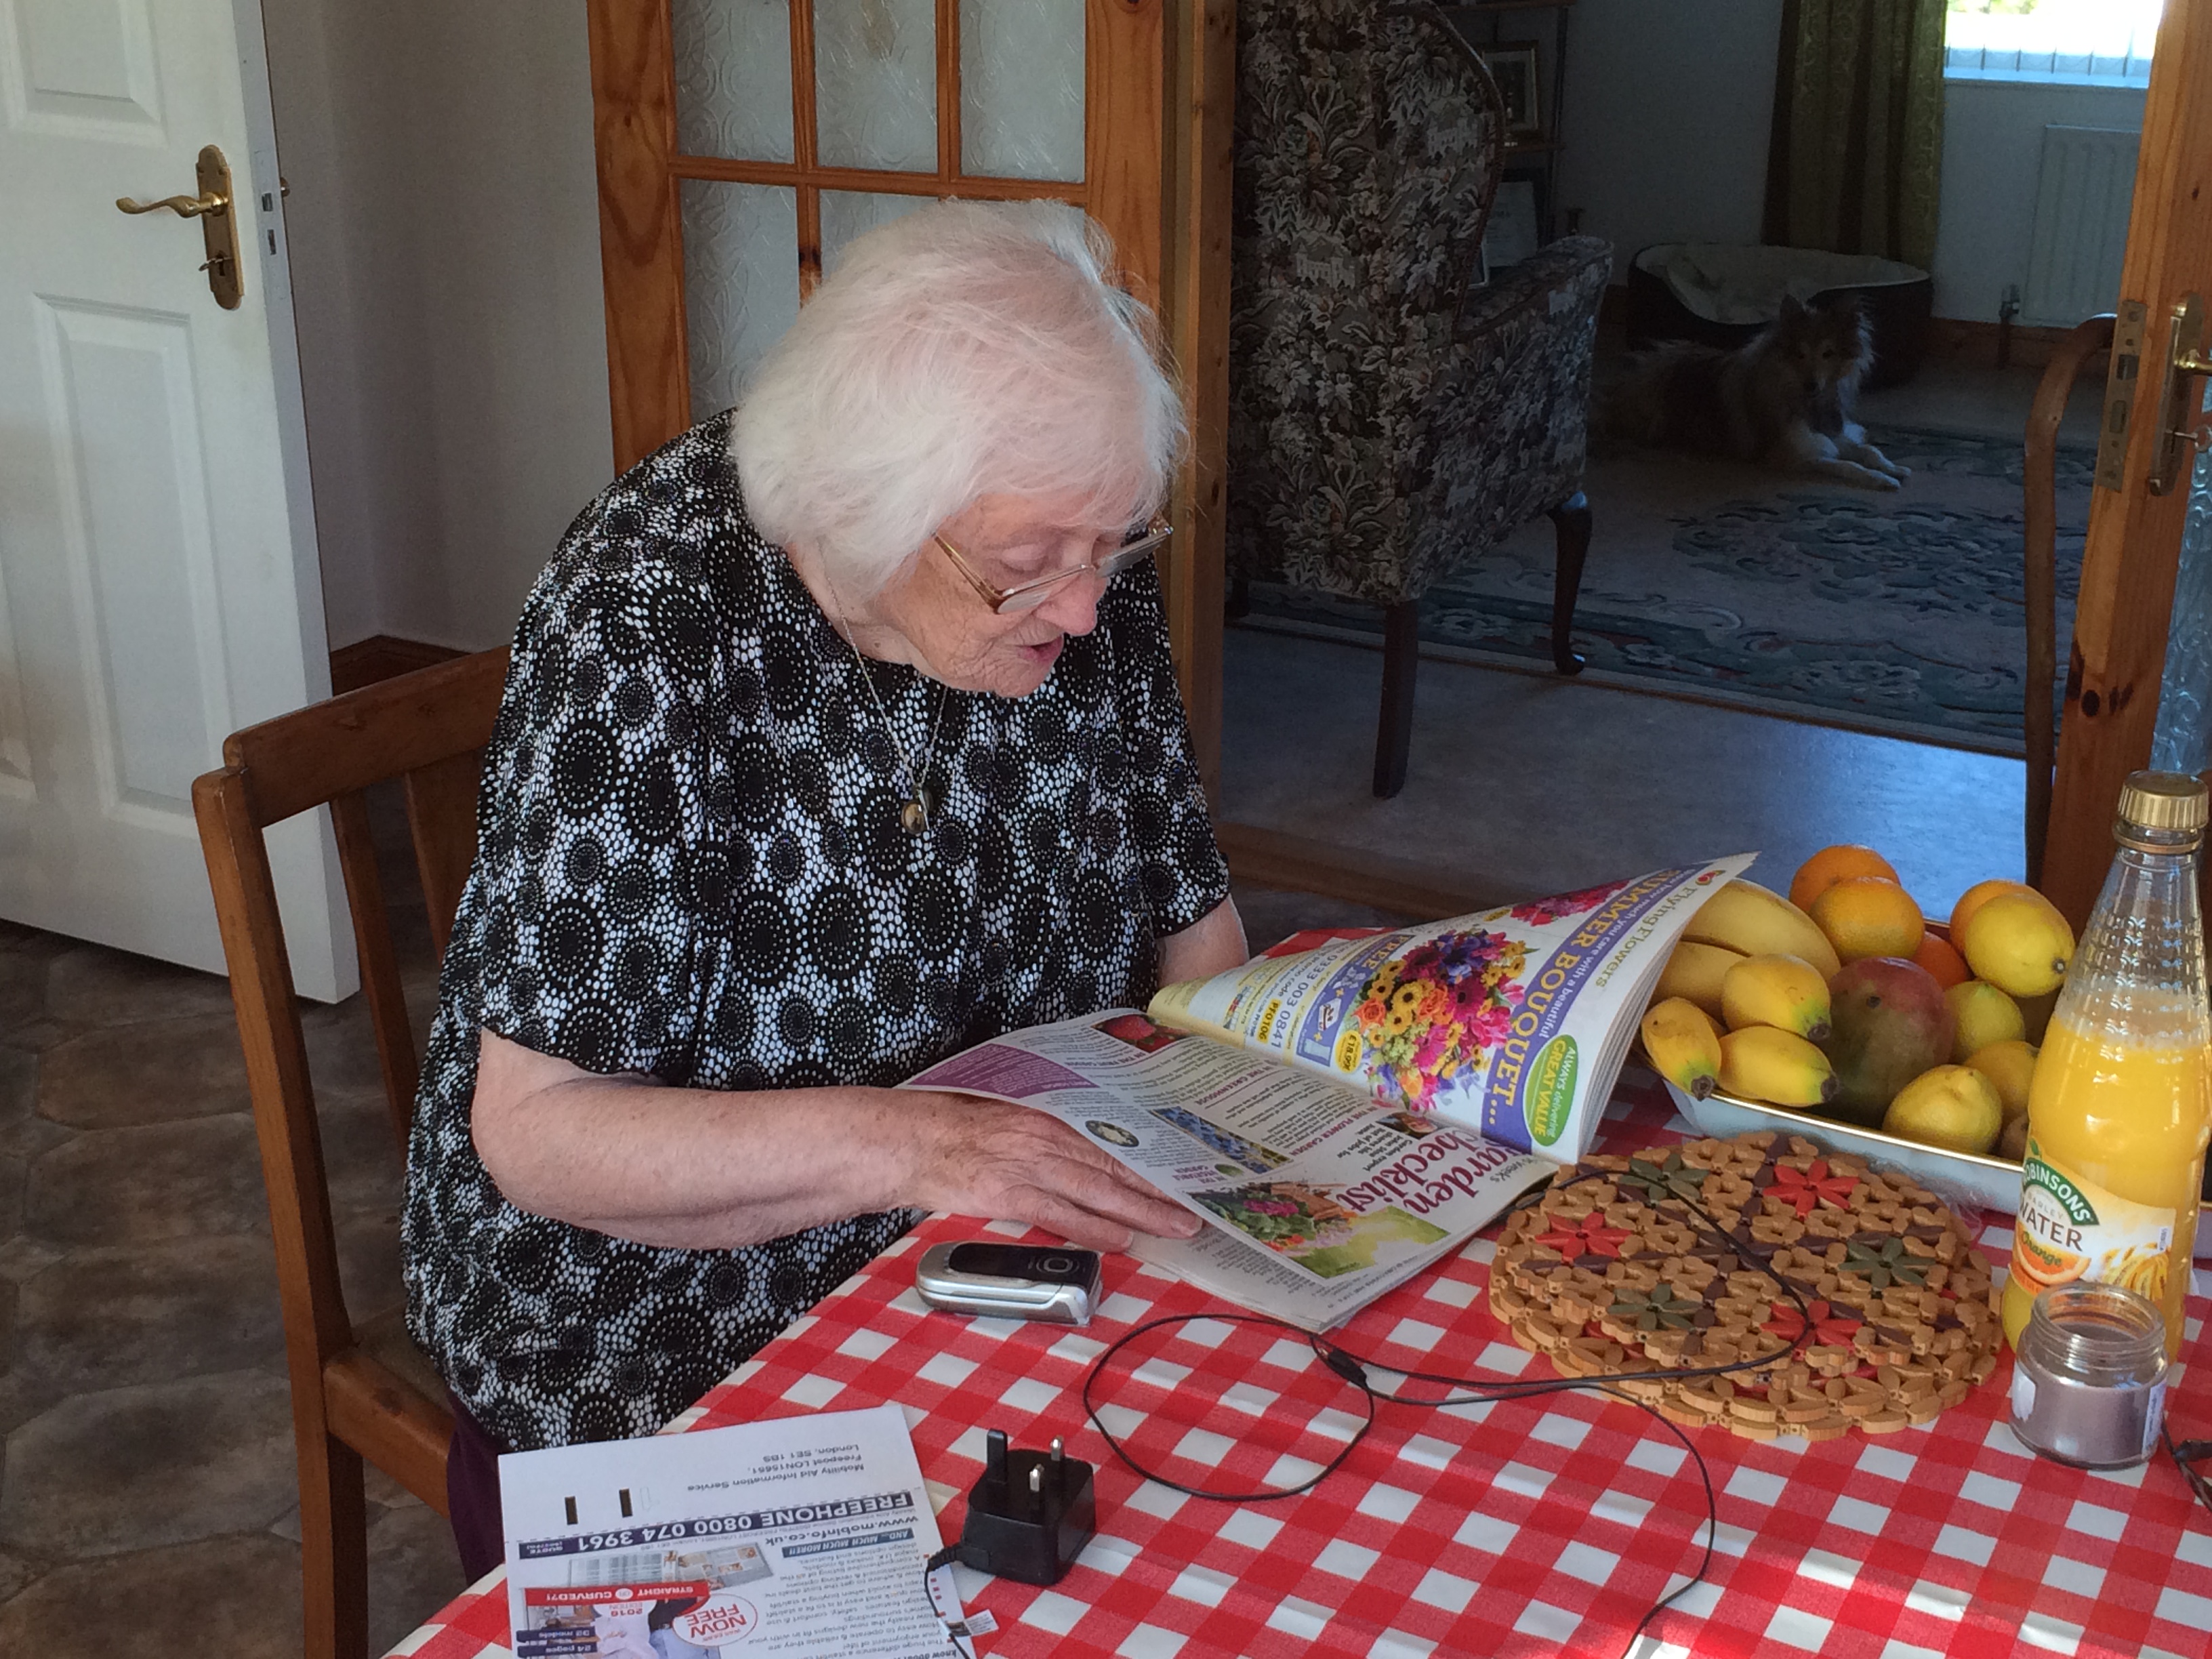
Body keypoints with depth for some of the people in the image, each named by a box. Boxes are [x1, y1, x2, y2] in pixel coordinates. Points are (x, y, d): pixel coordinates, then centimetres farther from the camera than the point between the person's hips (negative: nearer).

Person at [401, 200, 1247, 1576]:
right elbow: (535, 1130, -24)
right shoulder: (648, 634, -24)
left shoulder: (1084, 586, -7)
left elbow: (1190, 919, 7)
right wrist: (900, 1140, -36)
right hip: (652, 1345, -5)